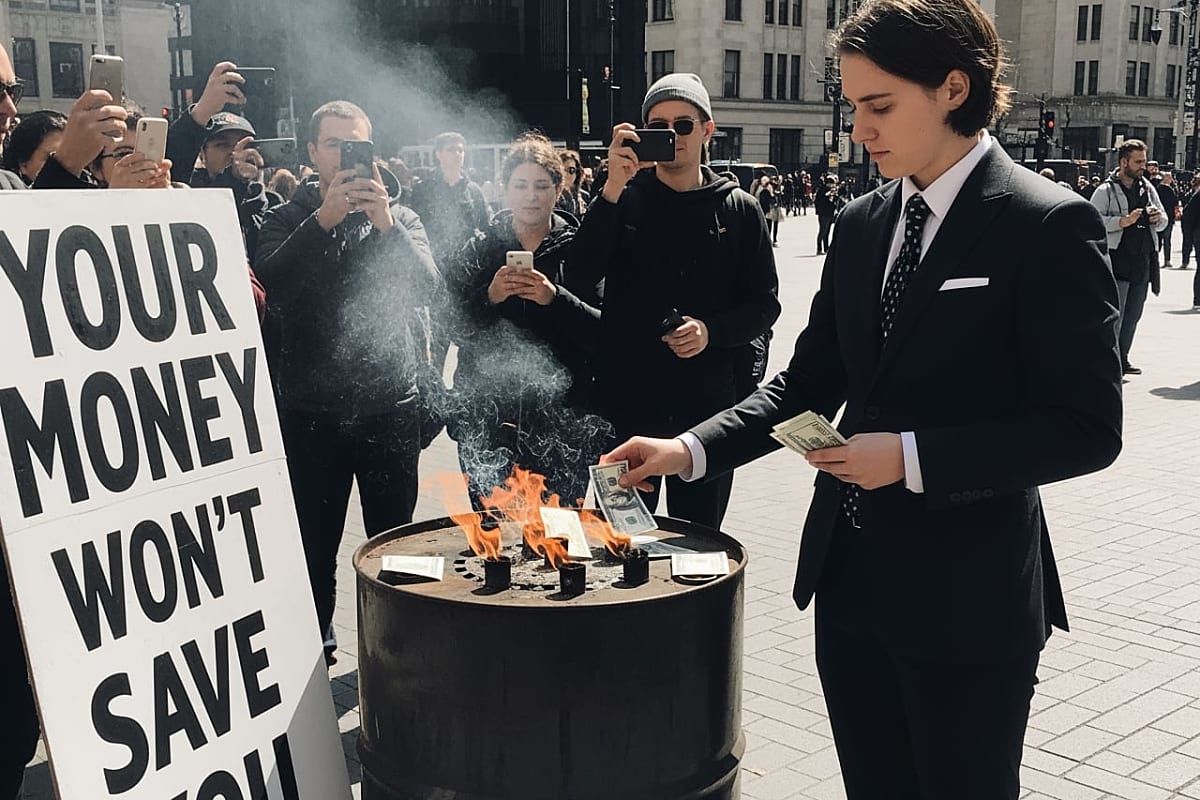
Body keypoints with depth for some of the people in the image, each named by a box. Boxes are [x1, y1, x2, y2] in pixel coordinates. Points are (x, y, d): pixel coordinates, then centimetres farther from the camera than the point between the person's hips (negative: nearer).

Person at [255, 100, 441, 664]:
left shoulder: (400, 218, 8)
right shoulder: (287, 220, 5)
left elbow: (425, 288, -8)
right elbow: (271, 284, -14)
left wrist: (385, 224, -20)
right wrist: (323, 220, -21)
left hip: (389, 401, 1)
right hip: (311, 406, -1)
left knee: (394, 540, 8)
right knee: (314, 543, 6)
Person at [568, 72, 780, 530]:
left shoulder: (738, 209, 4)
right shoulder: (624, 200, 2)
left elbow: (764, 304, 4)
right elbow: (579, 278, -12)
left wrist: (711, 330, -15)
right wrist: (613, 188, -20)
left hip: (709, 404, 1)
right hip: (628, 402, 0)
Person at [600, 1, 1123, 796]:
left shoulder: (1048, 225, -12)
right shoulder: (862, 223, 7)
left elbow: (1086, 428, -14)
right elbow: (809, 382, 12)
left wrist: (913, 457, -20)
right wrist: (693, 448, -1)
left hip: (968, 597, -6)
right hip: (851, 580, 6)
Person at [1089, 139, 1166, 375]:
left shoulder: (1147, 188, 14)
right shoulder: (1106, 190, -4)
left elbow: (1163, 222, 22)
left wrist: (1158, 218, -1)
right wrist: (1123, 221, -21)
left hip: (1143, 262, 6)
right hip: (1117, 260, -6)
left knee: (1133, 316, 12)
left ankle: (1122, 358, 22)